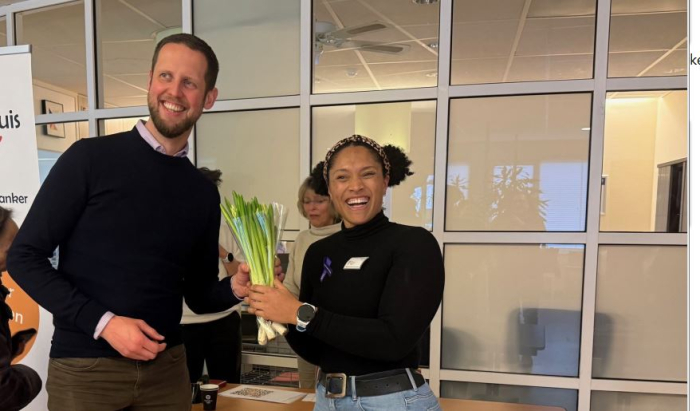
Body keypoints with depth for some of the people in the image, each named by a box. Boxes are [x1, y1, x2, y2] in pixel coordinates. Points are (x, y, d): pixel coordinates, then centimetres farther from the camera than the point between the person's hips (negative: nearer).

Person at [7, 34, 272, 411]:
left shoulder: (203, 192, 3)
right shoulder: (90, 158, -8)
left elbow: (199, 294, 9)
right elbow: (24, 257, -7)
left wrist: (235, 288, -12)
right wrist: (103, 322, -16)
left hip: (166, 368, 4)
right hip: (84, 368, -3)